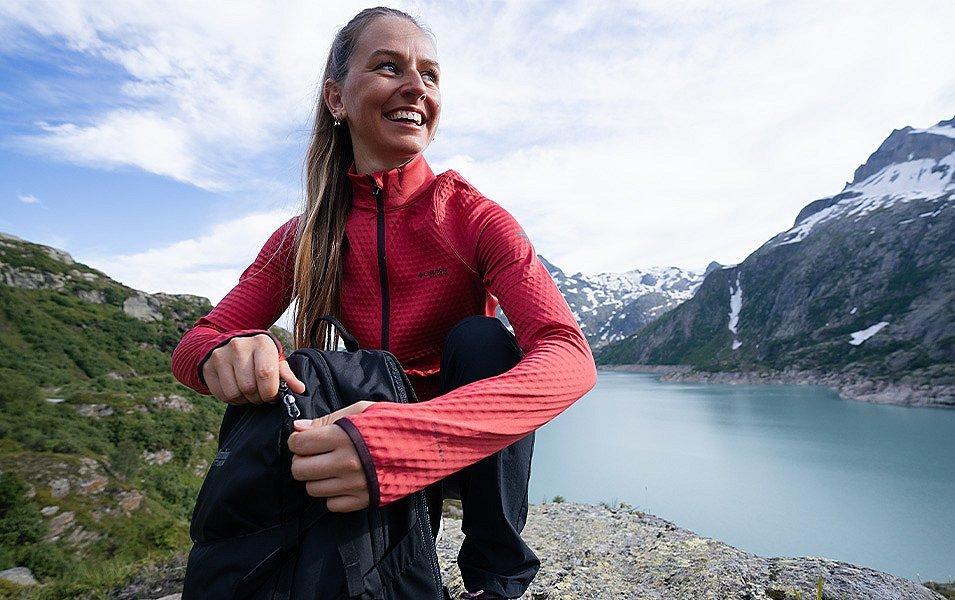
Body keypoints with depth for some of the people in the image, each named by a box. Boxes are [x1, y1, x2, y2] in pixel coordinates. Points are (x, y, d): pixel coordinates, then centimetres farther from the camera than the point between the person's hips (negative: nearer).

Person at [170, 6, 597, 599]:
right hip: (366, 445, 2)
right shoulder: (304, 237, -7)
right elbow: (194, 343, -6)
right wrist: (227, 353, -33)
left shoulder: (473, 216, -17)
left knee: (479, 339, -29)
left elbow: (569, 357, -32)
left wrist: (400, 440, -47)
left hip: (476, 444, -1)